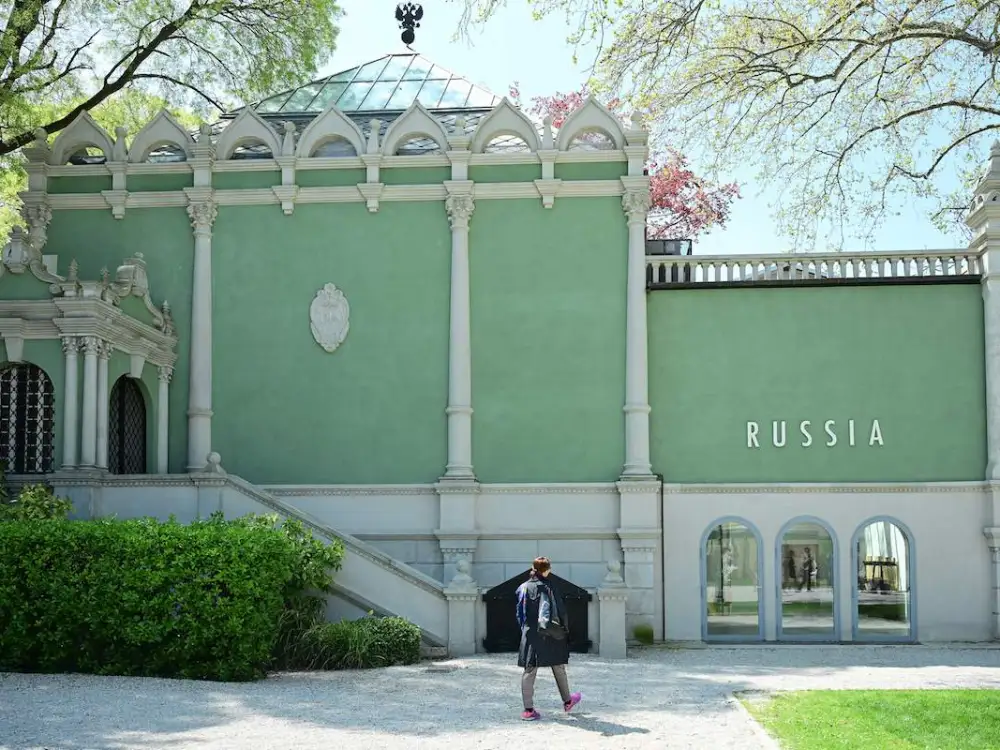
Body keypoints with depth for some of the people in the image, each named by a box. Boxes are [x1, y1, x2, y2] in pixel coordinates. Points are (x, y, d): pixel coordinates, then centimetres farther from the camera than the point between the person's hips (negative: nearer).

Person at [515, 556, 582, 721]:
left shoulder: (523, 588, 1)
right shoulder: (549, 587, -10)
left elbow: (520, 613, 4)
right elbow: (560, 611, -8)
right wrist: (565, 630, 3)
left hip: (529, 636, 2)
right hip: (551, 636, -2)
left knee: (529, 671, 3)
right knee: (559, 668, 16)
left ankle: (528, 709, -2)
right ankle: (567, 702, 32)